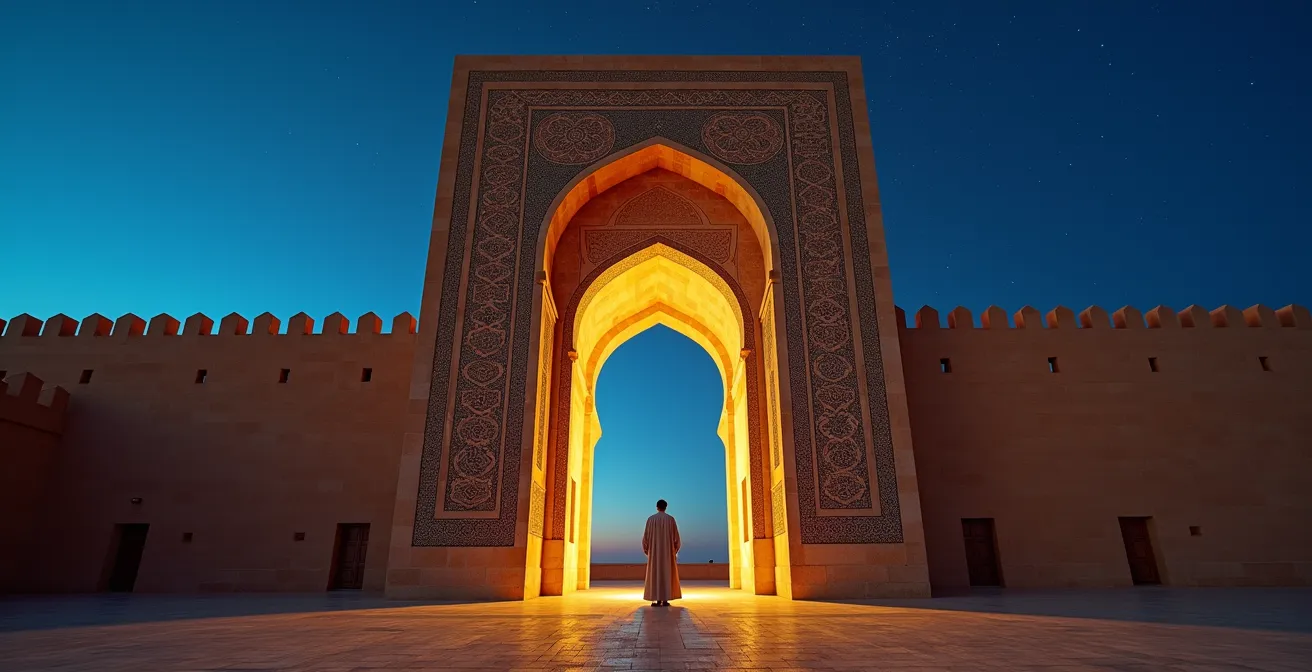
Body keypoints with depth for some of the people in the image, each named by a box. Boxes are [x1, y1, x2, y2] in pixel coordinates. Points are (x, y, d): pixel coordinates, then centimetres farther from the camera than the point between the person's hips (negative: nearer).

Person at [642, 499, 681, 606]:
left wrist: (646, 550, 11)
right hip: (668, 550, 0)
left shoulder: (651, 519, -1)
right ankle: (665, 600, 0)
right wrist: (675, 549, 11)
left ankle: (658, 600, 0)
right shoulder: (671, 519, -2)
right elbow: (676, 535, -1)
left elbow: (646, 535, -1)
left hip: (655, 550, 0)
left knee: (655, 573, 4)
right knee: (667, 573, 4)